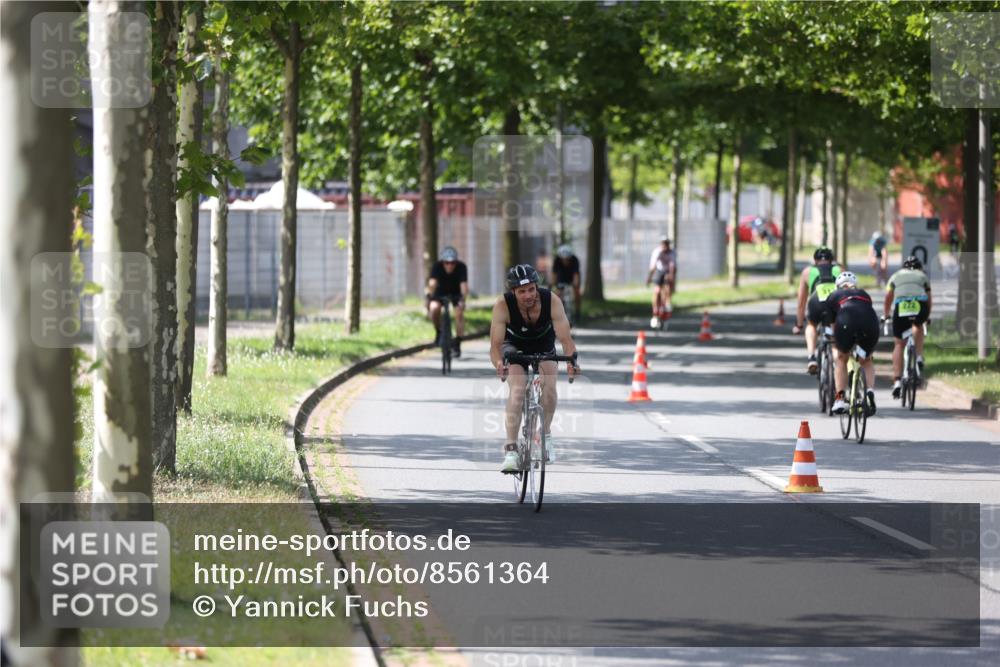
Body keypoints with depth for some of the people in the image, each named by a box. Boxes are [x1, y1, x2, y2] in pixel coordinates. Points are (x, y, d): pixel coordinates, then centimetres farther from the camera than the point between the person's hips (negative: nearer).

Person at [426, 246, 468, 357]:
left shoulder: (461, 267, -28)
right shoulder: (437, 266, -28)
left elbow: (464, 285, -39)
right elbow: (432, 283, -39)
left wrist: (463, 299, -54)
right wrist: (429, 297, -54)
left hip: (456, 293, 0)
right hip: (440, 292, 0)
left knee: (459, 313, -19)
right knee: (434, 308, -27)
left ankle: (457, 345, -6)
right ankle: (439, 332, -2)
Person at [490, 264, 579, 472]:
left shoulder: (551, 301, -30)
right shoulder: (503, 305, -31)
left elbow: (565, 338, -35)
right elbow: (495, 344, -36)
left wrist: (572, 361, -55)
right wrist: (498, 363, -57)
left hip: (544, 348, 1)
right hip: (514, 347, -1)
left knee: (549, 385, -25)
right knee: (517, 389, -26)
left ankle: (545, 434, 0)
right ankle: (510, 449, -28)